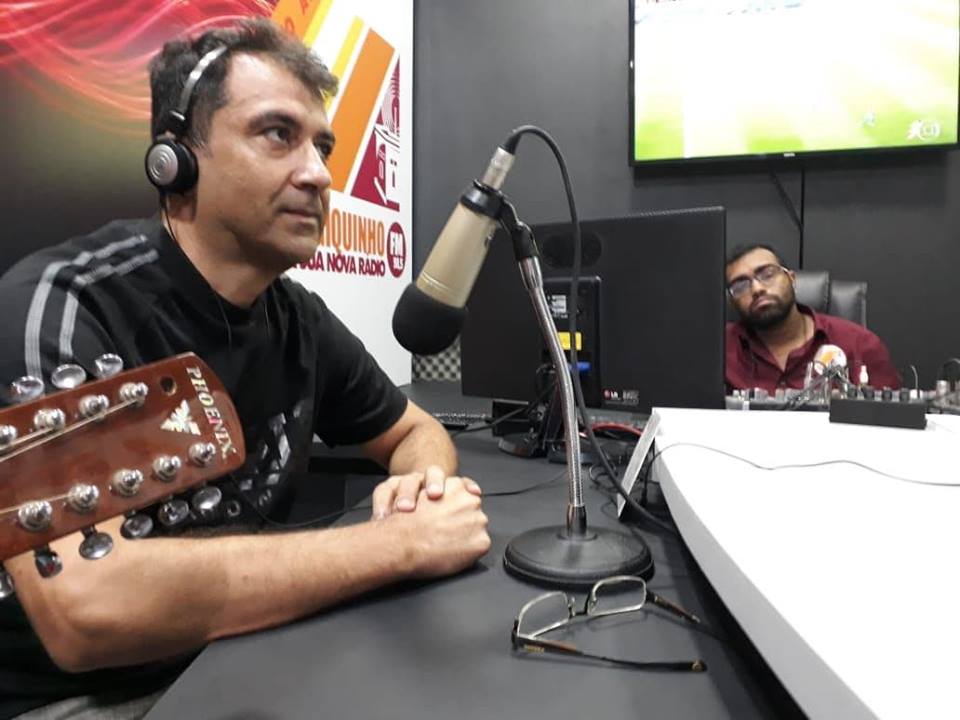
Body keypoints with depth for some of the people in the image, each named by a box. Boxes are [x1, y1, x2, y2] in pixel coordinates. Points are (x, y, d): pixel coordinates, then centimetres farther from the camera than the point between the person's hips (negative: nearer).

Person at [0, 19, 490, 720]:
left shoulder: (300, 319, -4)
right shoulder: (57, 307, -23)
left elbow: (416, 431, 8)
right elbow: (85, 609, -35)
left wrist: (426, 481, -16)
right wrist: (401, 541, -30)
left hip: (228, 661, 5)